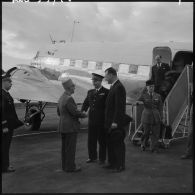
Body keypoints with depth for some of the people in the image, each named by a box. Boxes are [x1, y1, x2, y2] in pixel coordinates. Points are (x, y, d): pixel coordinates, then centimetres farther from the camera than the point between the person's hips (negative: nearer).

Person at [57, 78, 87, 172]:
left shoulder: (61, 98, 9)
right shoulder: (69, 99, -20)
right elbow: (75, 112, -20)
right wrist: (84, 115, 0)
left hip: (62, 126, 9)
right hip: (70, 127, -9)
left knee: (65, 147, 13)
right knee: (71, 148, -1)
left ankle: (65, 165, 21)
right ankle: (70, 167, 6)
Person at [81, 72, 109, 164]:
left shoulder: (106, 92, -5)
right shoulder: (90, 92, 13)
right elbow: (85, 103, 14)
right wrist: (82, 111, -4)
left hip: (101, 121, -5)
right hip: (91, 120, 5)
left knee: (102, 140, 6)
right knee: (91, 140, 11)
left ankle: (102, 158, 19)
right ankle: (92, 157, 26)